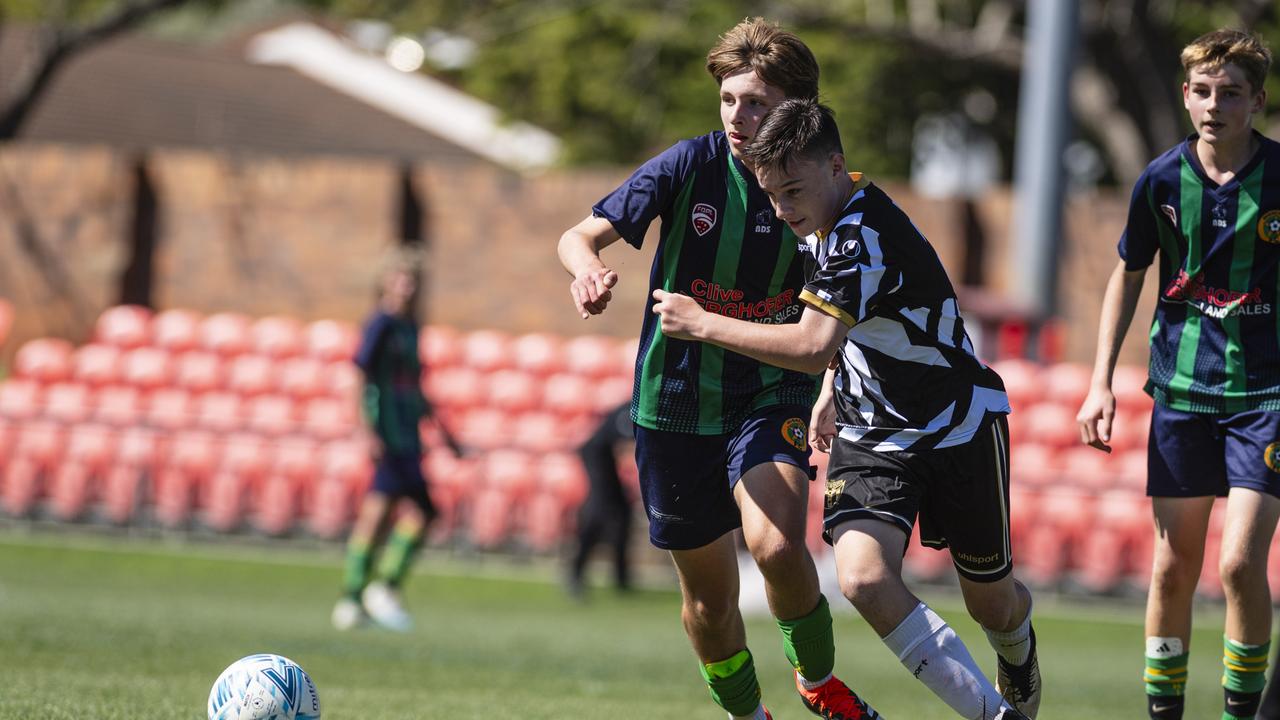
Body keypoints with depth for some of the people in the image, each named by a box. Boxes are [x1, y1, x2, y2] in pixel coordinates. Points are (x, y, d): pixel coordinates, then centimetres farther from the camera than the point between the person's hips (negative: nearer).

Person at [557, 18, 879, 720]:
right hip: (676, 402, 1)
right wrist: (588, 270, -32)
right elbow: (579, 235, -9)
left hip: (774, 395, -1)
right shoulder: (691, 165, -11)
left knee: (775, 545, -26)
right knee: (707, 591, 9)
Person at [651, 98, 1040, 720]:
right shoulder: (830, 222, -1)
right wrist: (831, 394, 17)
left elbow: (813, 347, -40)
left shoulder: (865, 236, -29)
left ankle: (1018, 646, 49)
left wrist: (702, 324, -33)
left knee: (992, 604, 10)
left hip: (959, 428, -6)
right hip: (872, 430, 6)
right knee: (864, 579, -21)